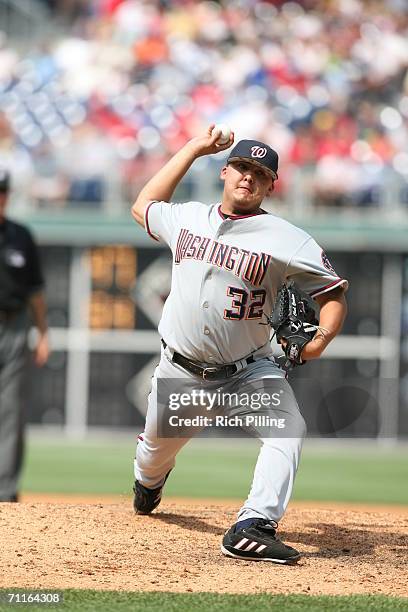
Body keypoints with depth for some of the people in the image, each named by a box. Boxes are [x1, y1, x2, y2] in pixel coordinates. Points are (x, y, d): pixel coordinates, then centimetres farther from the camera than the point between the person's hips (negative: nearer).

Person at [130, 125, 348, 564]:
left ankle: (252, 528, -38)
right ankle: (149, 482, 55)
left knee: (288, 429, -29)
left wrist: (321, 339, -29)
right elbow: (143, 206, 25)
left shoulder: (288, 240, -9)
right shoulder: (187, 219, 5)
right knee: (155, 452, 17)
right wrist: (193, 149, 20)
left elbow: (333, 294, -7)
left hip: (249, 371, -3)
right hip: (180, 374, 3)